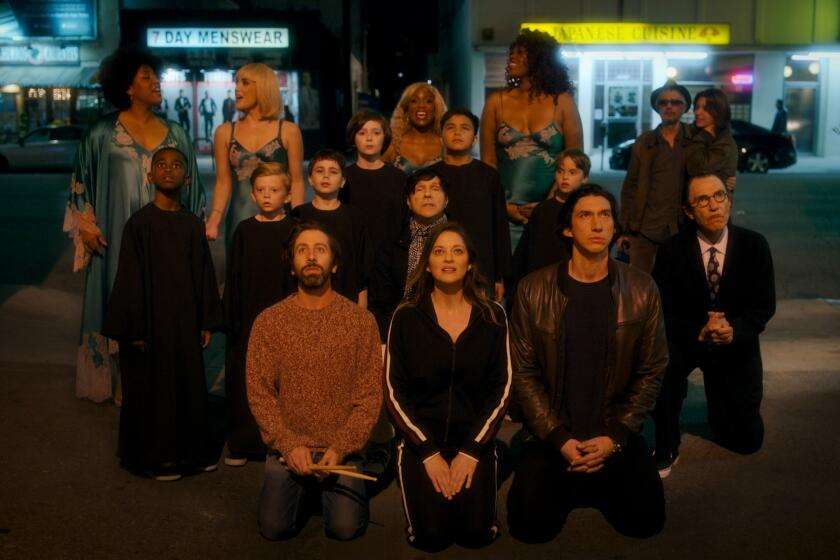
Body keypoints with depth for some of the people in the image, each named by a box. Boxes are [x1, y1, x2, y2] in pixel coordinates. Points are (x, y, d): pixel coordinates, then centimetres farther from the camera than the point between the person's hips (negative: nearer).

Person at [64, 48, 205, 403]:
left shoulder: (175, 134, 7)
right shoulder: (103, 133, -1)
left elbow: (190, 187, 12)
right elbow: (81, 181, 4)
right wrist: (85, 222, -4)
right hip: (120, 238, -3)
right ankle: (123, 379, 13)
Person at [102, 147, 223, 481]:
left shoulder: (194, 224, 4)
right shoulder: (139, 223, -8)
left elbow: (204, 274, 8)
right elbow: (130, 278, -9)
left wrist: (207, 321, 7)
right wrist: (134, 328, -11)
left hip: (185, 318, 4)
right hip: (151, 318, -4)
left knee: (190, 384, 11)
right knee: (153, 387, 5)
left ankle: (192, 450, 26)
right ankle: (156, 457, 19)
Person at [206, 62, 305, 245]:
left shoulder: (288, 131, 2)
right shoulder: (225, 132, 8)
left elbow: (296, 182, 1)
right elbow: (223, 182, 7)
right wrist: (214, 220, -6)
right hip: (239, 222, 2)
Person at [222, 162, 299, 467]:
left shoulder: (295, 230, 0)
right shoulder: (244, 230, 5)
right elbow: (233, 278, 5)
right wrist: (231, 319, 1)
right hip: (249, 319, 2)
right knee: (244, 381, 6)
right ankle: (242, 444, 17)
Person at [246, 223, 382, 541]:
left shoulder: (361, 321, -3)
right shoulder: (268, 322, -2)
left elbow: (370, 395, -5)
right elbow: (259, 392, -4)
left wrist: (340, 448, -15)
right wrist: (289, 445, -15)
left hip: (341, 451, -1)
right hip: (287, 449, 1)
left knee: (345, 527, -14)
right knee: (275, 527, -12)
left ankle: (326, 489, 19)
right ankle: (304, 491, 21)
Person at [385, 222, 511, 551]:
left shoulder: (492, 316, -1)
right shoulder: (406, 317, -4)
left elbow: (500, 389, -1)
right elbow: (394, 391, -5)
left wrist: (471, 450, -10)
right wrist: (428, 451, -12)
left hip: (475, 440, 1)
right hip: (421, 440, -1)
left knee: (476, 533, -11)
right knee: (431, 536, -12)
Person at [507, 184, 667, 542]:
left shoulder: (641, 290, -3)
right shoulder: (533, 290, -6)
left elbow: (651, 371, -2)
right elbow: (523, 372, -5)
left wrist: (614, 437, -11)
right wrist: (559, 439, -13)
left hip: (616, 433, 1)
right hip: (551, 435, -1)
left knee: (645, 520, -11)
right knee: (532, 525, -15)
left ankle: (597, 485, 20)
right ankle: (568, 484, 18)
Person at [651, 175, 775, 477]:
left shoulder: (754, 245, -12)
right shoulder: (672, 250, -16)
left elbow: (764, 305, -12)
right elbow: (663, 312, -17)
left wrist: (734, 331, -32)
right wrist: (699, 332, -35)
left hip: (736, 342, 2)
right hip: (687, 339, -2)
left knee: (748, 439, 5)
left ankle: (718, 409, 42)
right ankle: (666, 450, -15)